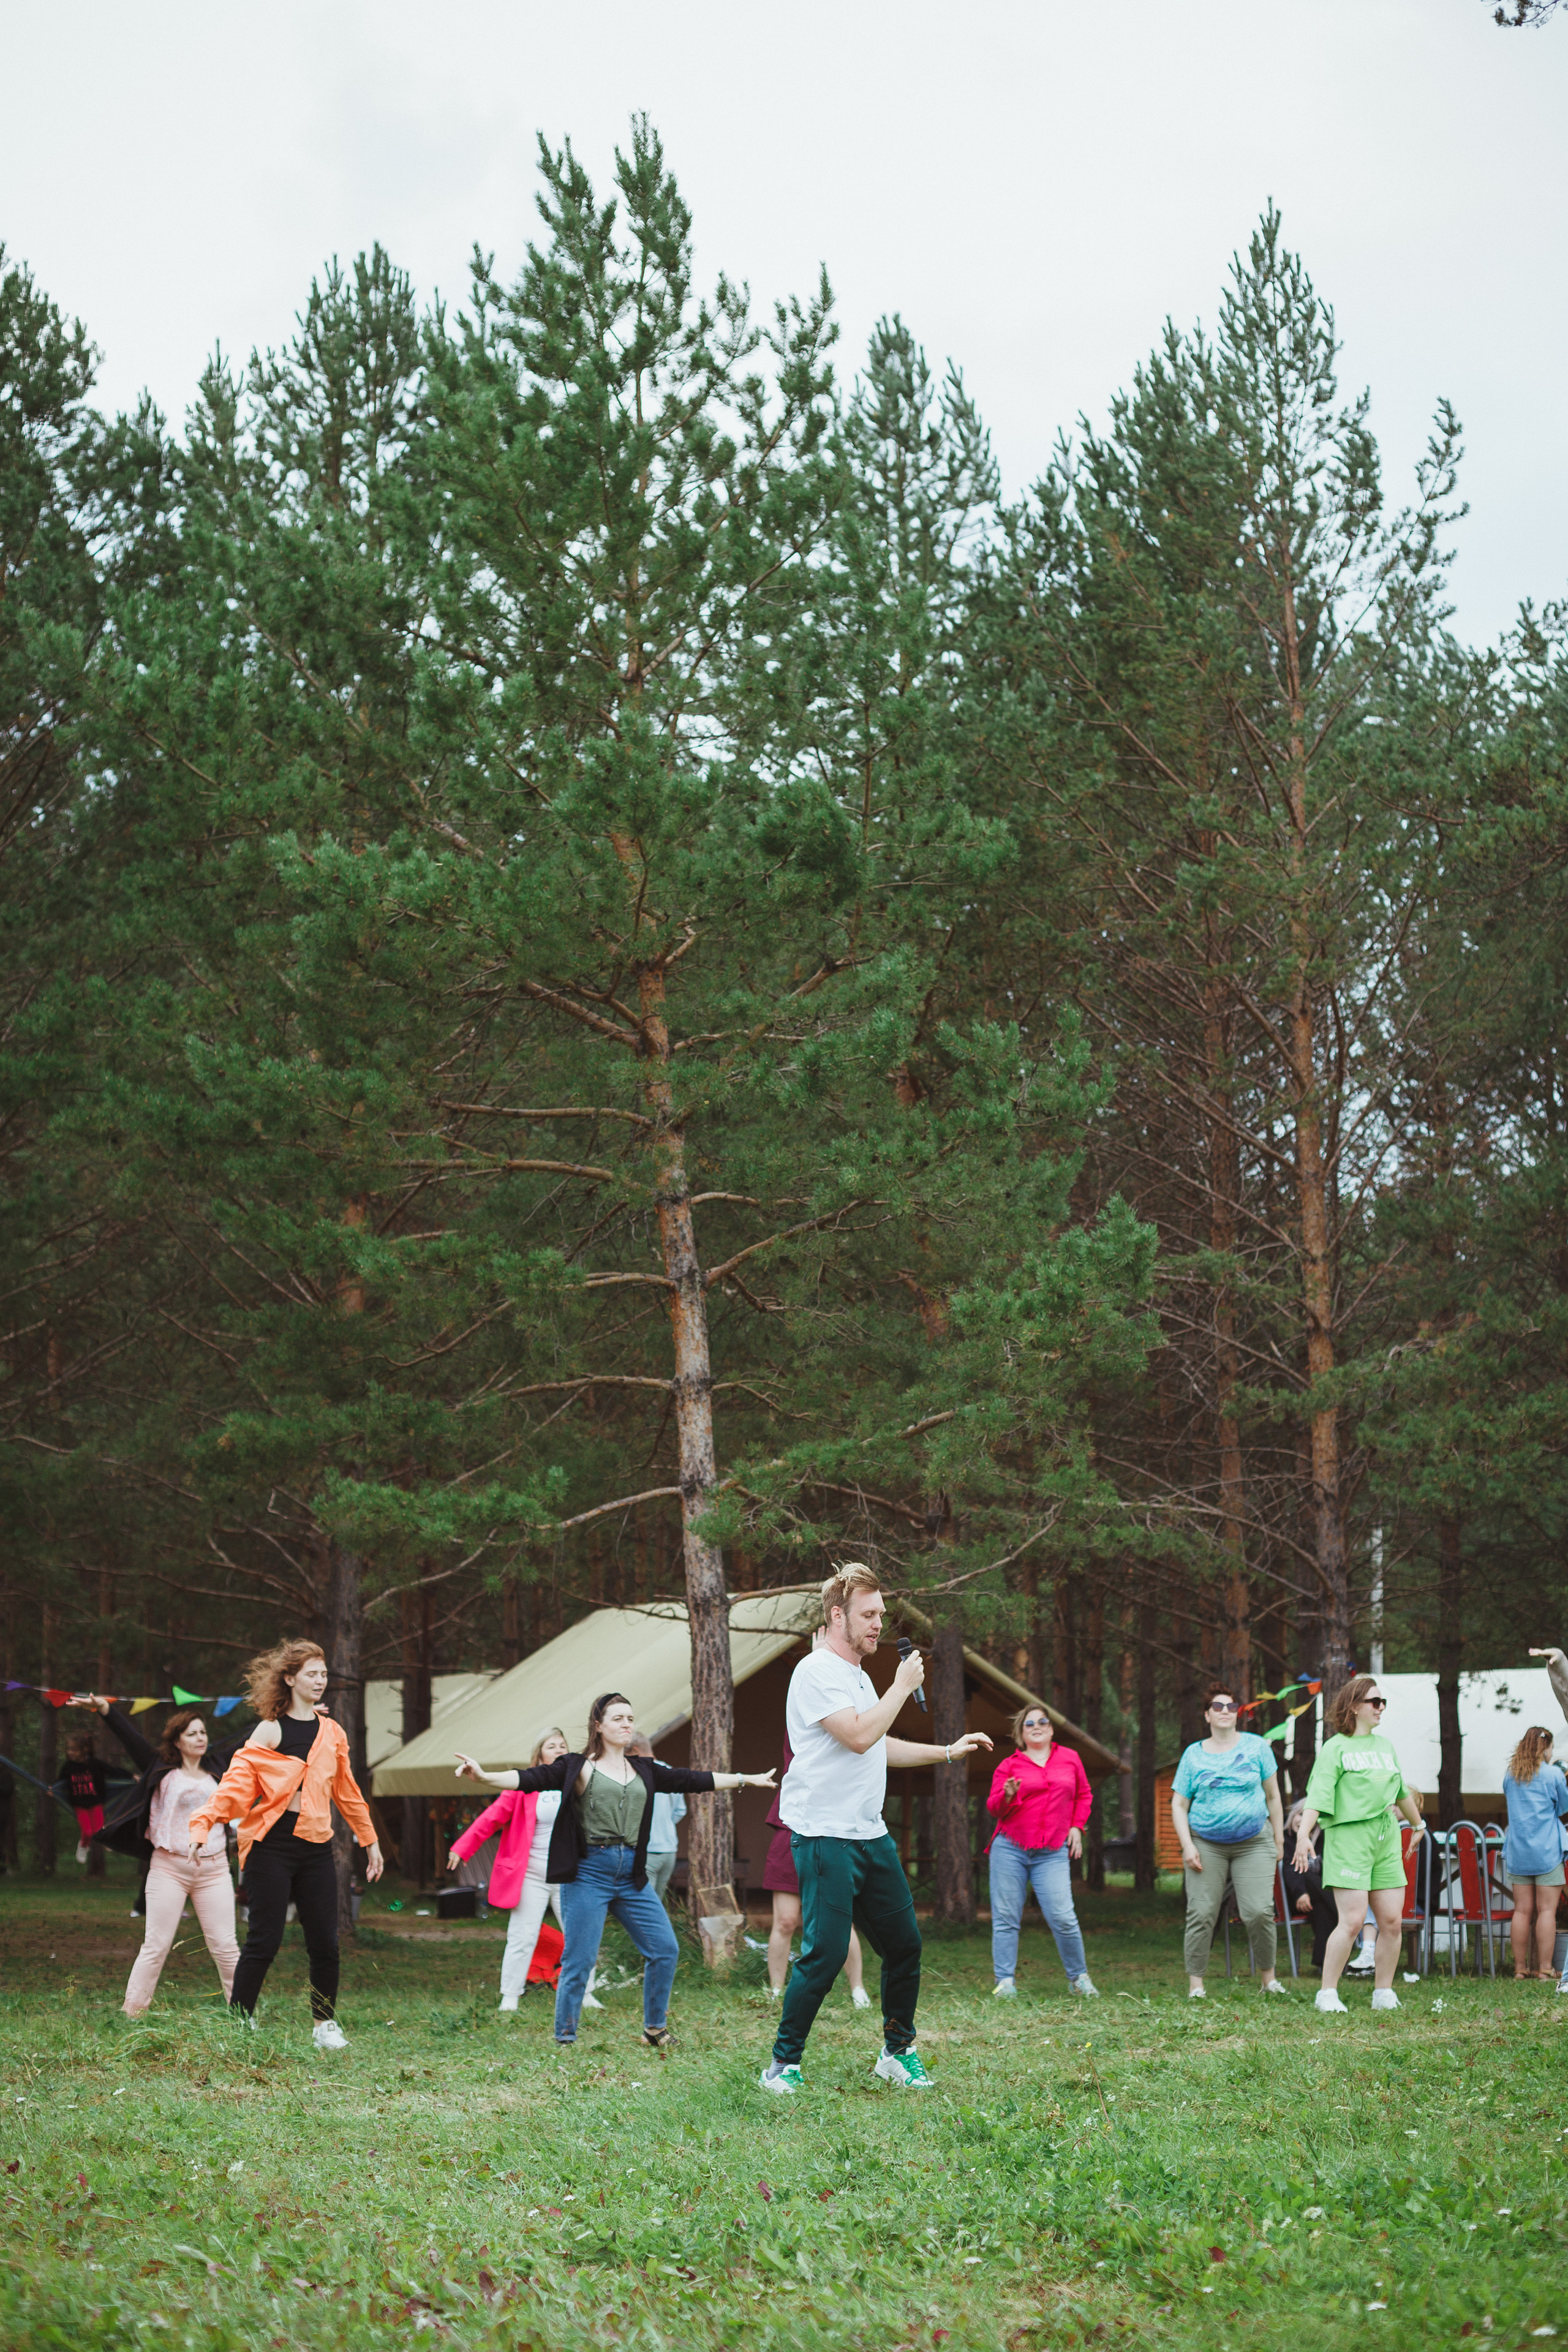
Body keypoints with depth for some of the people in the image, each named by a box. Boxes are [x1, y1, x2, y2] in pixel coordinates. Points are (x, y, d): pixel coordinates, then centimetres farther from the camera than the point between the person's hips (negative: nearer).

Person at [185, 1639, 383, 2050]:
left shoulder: (332, 1732, 13)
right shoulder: (271, 1731, -2)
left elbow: (346, 1791, 23)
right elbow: (236, 1781, -10)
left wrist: (370, 1841, 27)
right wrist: (202, 1826, -22)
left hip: (317, 1846, 4)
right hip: (273, 1846, -4)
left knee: (325, 1941, 4)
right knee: (265, 1940, -5)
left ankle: (325, 2024, 18)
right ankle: (239, 2022, 5)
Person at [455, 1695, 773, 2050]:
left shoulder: (644, 1770, 14)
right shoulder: (578, 1768, -1)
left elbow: (693, 1780, 19)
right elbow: (531, 1779, -12)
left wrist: (746, 1780, 20)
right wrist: (484, 1776, -29)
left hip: (631, 1875, 5)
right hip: (589, 1872, -5)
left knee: (665, 1949, 3)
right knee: (579, 1961, -4)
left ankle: (654, 2029, 20)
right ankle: (564, 2042, 9)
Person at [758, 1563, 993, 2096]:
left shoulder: (857, 1675, 19)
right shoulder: (817, 1672, -12)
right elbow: (859, 1737, -23)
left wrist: (947, 1752, 27)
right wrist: (903, 1686, -13)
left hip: (871, 1835, 9)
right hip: (826, 1837, -9)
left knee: (904, 1943, 9)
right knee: (826, 1953, -12)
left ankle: (898, 2053, 23)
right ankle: (783, 2064, -1)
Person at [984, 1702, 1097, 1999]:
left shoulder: (1070, 1759, 13)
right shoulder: (1009, 1765, 7)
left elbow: (1084, 1796, 24)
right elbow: (993, 1808, 4)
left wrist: (1077, 1826, 12)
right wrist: (1006, 1796, -17)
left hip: (1053, 1853, 0)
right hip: (1010, 1849, 0)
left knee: (1063, 1917, -10)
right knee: (1006, 1917, -3)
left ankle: (1079, 1977, 8)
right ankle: (1004, 1981, 4)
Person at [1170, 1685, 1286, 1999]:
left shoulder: (1256, 1746, 7)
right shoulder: (1194, 1754, 7)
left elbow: (1273, 1796, 11)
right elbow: (1179, 1805, 8)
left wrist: (1279, 1840, 8)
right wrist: (1187, 1846, -4)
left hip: (1253, 1843, -1)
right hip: (1207, 1844, 1)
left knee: (1259, 1911, -10)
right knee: (1202, 1912, -6)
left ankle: (1268, 1977, 7)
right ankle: (1195, 1982, 0)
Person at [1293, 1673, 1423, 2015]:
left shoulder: (1385, 1746, 18)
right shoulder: (1336, 1747, -2)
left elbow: (1402, 1792, 33)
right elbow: (1318, 1794, -12)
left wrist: (1418, 1823, 43)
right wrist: (1303, 1834, -24)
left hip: (1386, 1840, 6)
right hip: (1349, 1836, -6)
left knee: (1391, 1921, 1)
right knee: (1352, 1920, -13)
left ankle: (1384, 1994, 13)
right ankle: (1327, 1993, -4)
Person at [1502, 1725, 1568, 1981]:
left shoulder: (1510, 1776, 9)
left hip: (1517, 1851, 4)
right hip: (1547, 1850, -4)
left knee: (1522, 1911, 7)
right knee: (1546, 1910, -2)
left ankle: (1520, 1968, 8)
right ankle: (1544, 1969, -4)